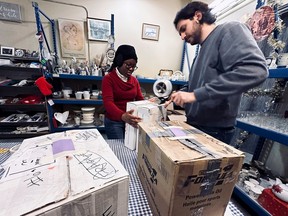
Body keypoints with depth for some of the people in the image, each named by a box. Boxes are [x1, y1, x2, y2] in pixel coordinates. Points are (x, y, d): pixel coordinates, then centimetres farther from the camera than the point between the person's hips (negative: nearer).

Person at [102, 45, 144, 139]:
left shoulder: (134, 80, 8)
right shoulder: (108, 79, -9)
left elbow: (140, 99, 4)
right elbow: (108, 102, -22)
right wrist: (123, 116, -40)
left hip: (131, 121, 5)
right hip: (114, 122, -4)